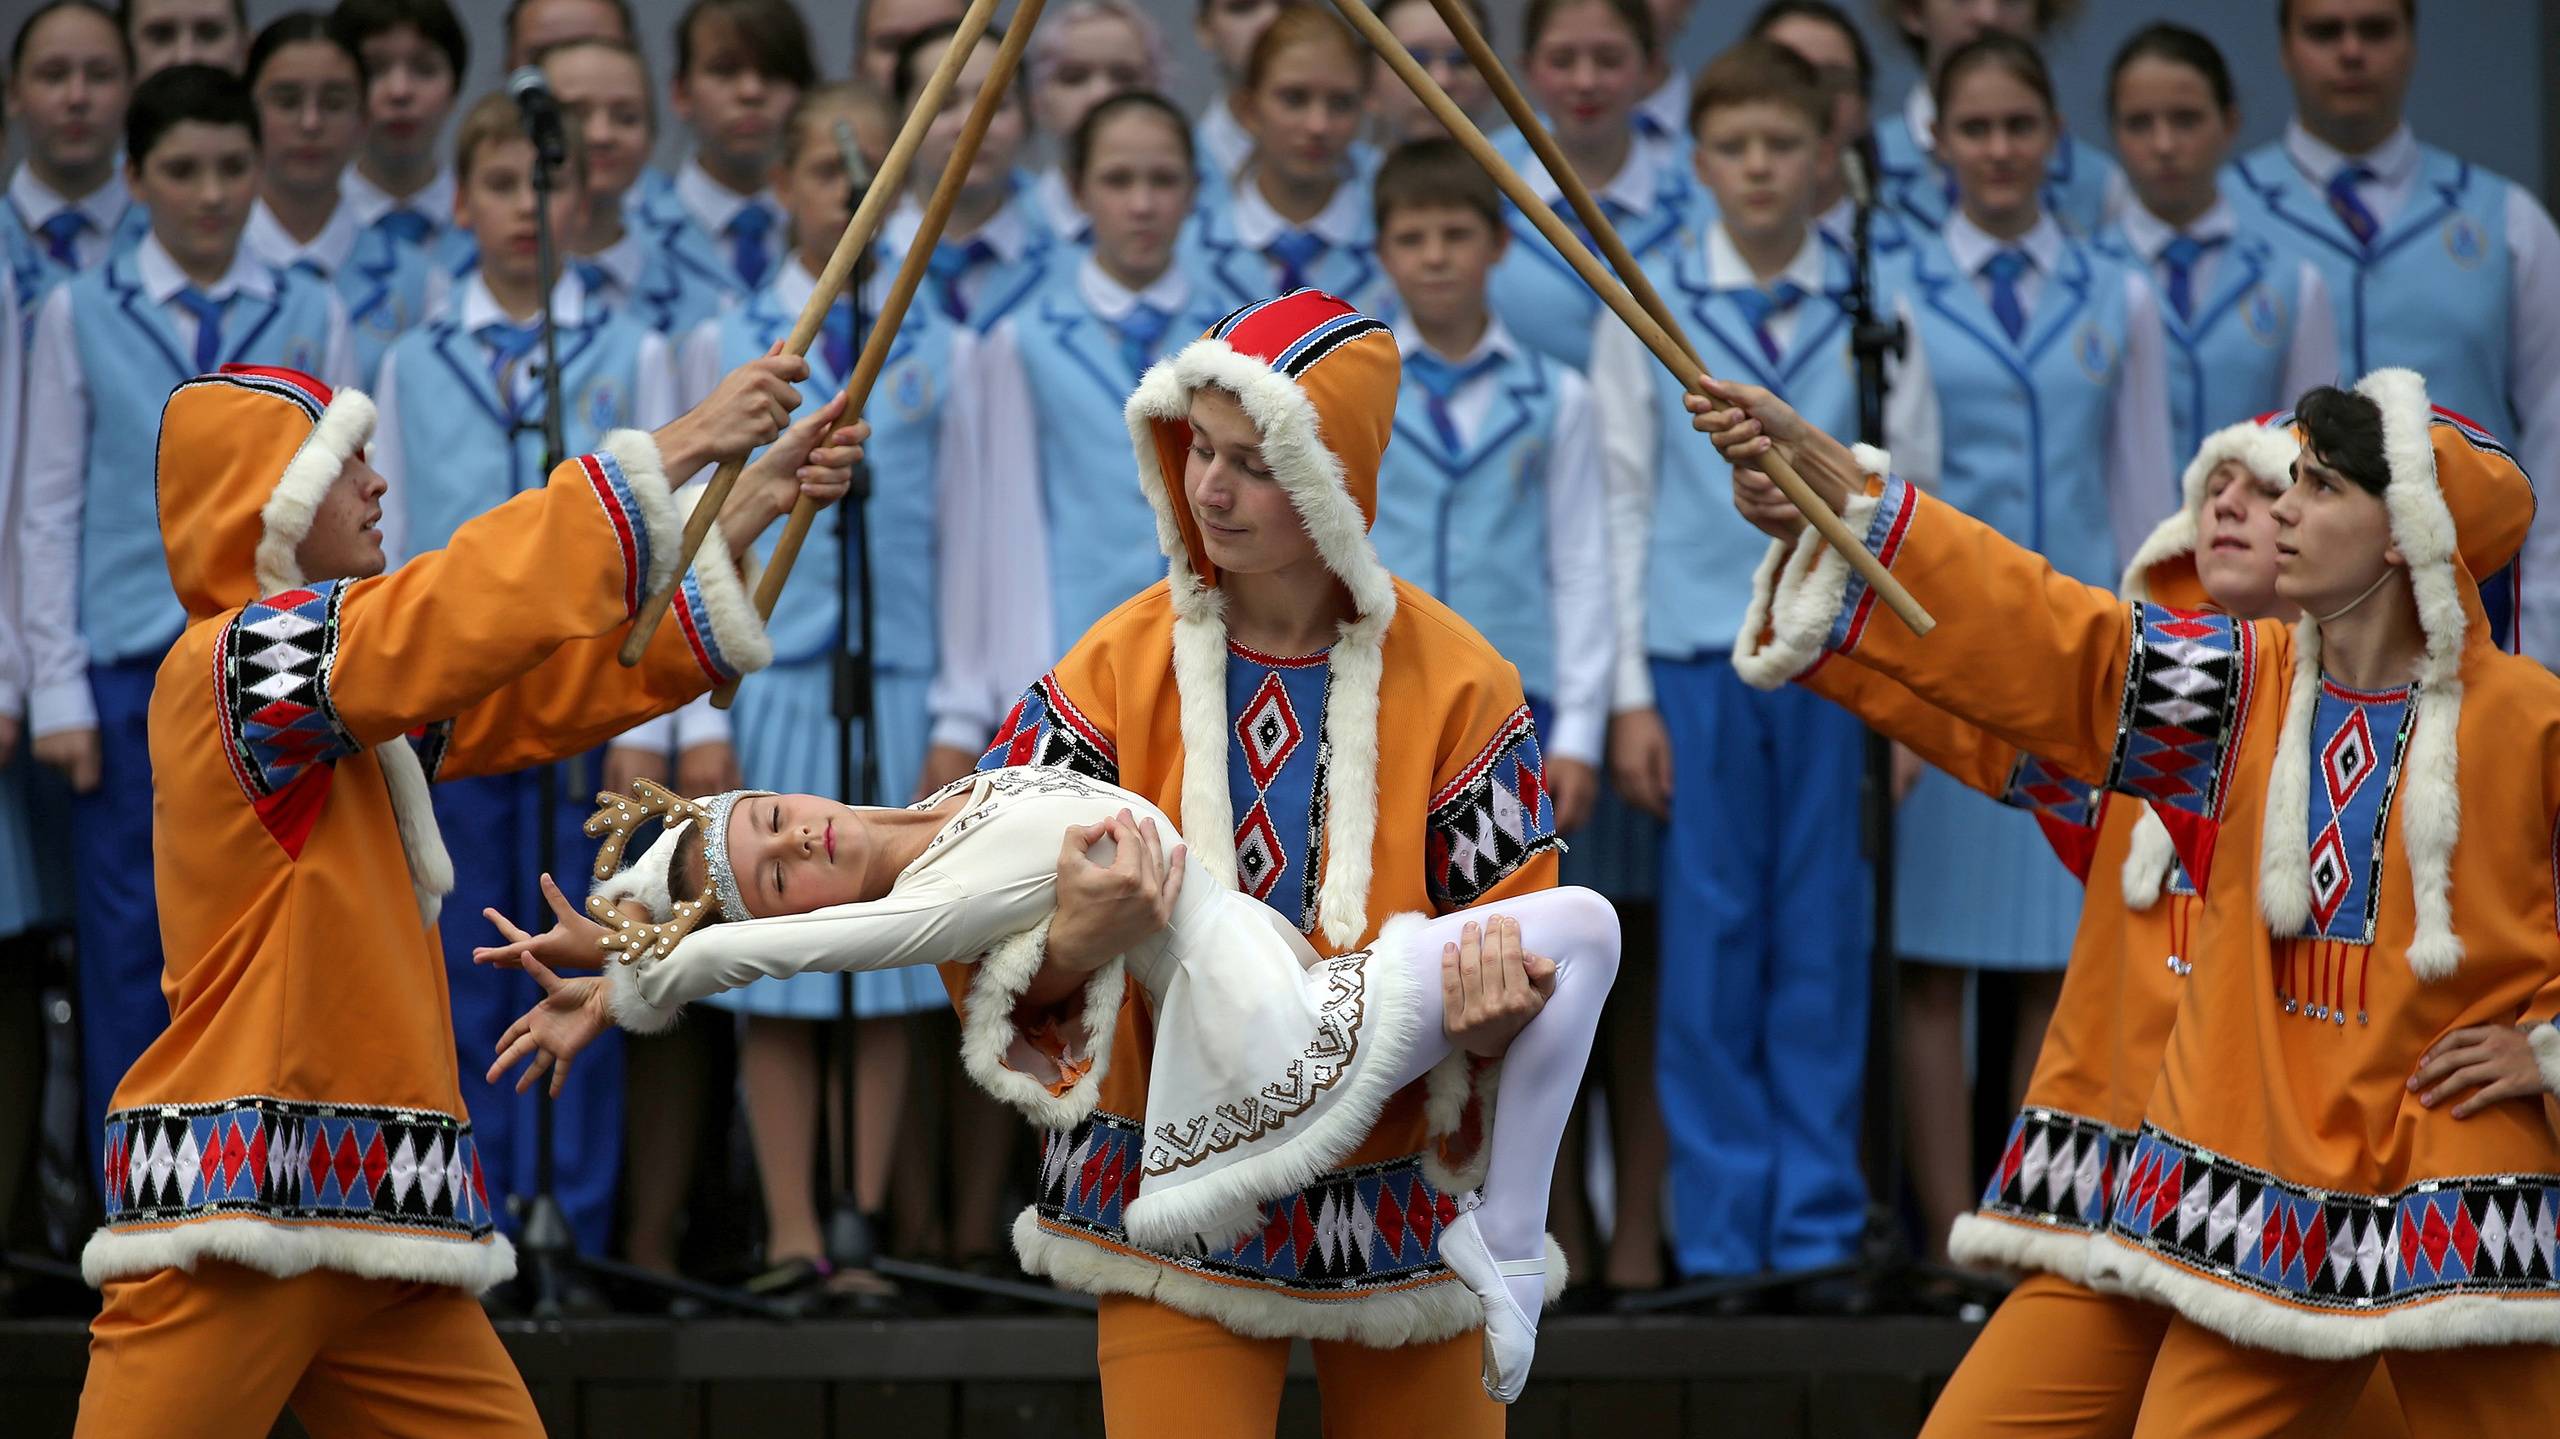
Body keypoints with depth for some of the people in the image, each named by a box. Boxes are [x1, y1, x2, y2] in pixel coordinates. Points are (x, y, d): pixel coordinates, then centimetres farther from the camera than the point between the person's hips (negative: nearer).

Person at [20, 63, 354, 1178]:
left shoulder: (310, 319, 6)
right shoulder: (80, 318, 4)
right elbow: (49, 512, 4)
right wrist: (59, 691, -2)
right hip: (131, 667, -1)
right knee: (130, 954, 1)